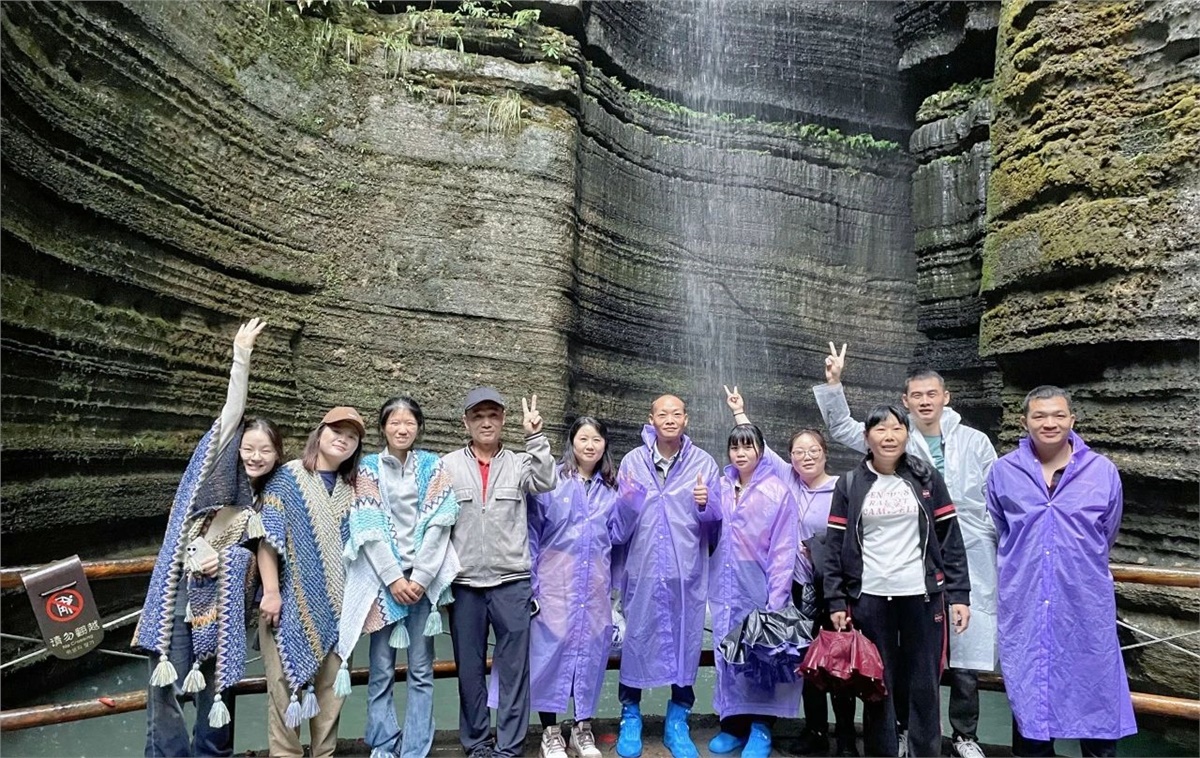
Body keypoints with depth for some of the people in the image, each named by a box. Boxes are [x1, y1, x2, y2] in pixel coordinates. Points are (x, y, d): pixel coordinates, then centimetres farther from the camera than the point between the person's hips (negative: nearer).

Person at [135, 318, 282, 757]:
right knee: (163, 692, -2)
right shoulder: (218, 472, 4)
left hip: (222, 603, 1)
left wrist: (230, 557, -11)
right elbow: (231, 413, -4)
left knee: (216, 694, 8)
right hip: (178, 596, -1)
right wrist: (241, 357, -11)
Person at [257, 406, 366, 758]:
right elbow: (269, 535, -6)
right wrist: (271, 591, -12)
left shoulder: (352, 490, 10)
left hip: (335, 604, 4)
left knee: (332, 683, 9)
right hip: (292, 600, -3)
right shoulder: (288, 477, -1)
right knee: (285, 680, 2)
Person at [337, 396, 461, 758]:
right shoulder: (368, 467, 3)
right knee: (382, 670, 4)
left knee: (421, 670, 4)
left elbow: (438, 524, -2)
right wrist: (393, 578, -10)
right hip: (382, 578, 0)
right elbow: (367, 528, -3)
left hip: (423, 578, 1)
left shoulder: (433, 466, 5)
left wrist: (420, 577, -9)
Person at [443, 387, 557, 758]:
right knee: (469, 668, 11)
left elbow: (546, 482, -15)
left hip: (512, 582, 0)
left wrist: (535, 436, -20)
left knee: (513, 666, 5)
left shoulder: (519, 463, 4)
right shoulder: (447, 466, 3)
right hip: (464, 583, 1)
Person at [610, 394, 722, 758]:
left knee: (685, 639, 7)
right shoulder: (633, 461, 2)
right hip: (642, 569, 0)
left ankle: (678, 722, 25)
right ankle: (630, 717, 25)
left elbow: (717, 521, 2)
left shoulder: (704, 463, 2)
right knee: (635, 638, 6)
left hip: (686, 571, 0)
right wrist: (627, 501, -17)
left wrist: (705, 504, -18)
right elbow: (620, 526, 3)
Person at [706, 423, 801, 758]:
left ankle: (760, 729, 14)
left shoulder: (778, 491, -6)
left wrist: (777, 598, -13)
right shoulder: (721, 488, 7)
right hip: (726, 588, 4)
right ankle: (733, 725, 22)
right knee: (728, 656, 9)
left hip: (760, 588, -4)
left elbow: (783, 548, -9)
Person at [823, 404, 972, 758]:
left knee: (924, 686, 8)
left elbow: (951, 539, 3)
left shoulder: (926, 478, 3)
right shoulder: (849, 484, 2)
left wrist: (959, 594, -3)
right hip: (870, 599, 0)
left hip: (922, 596, 0)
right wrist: (836, 601, -2)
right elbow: (835, 546, 2)